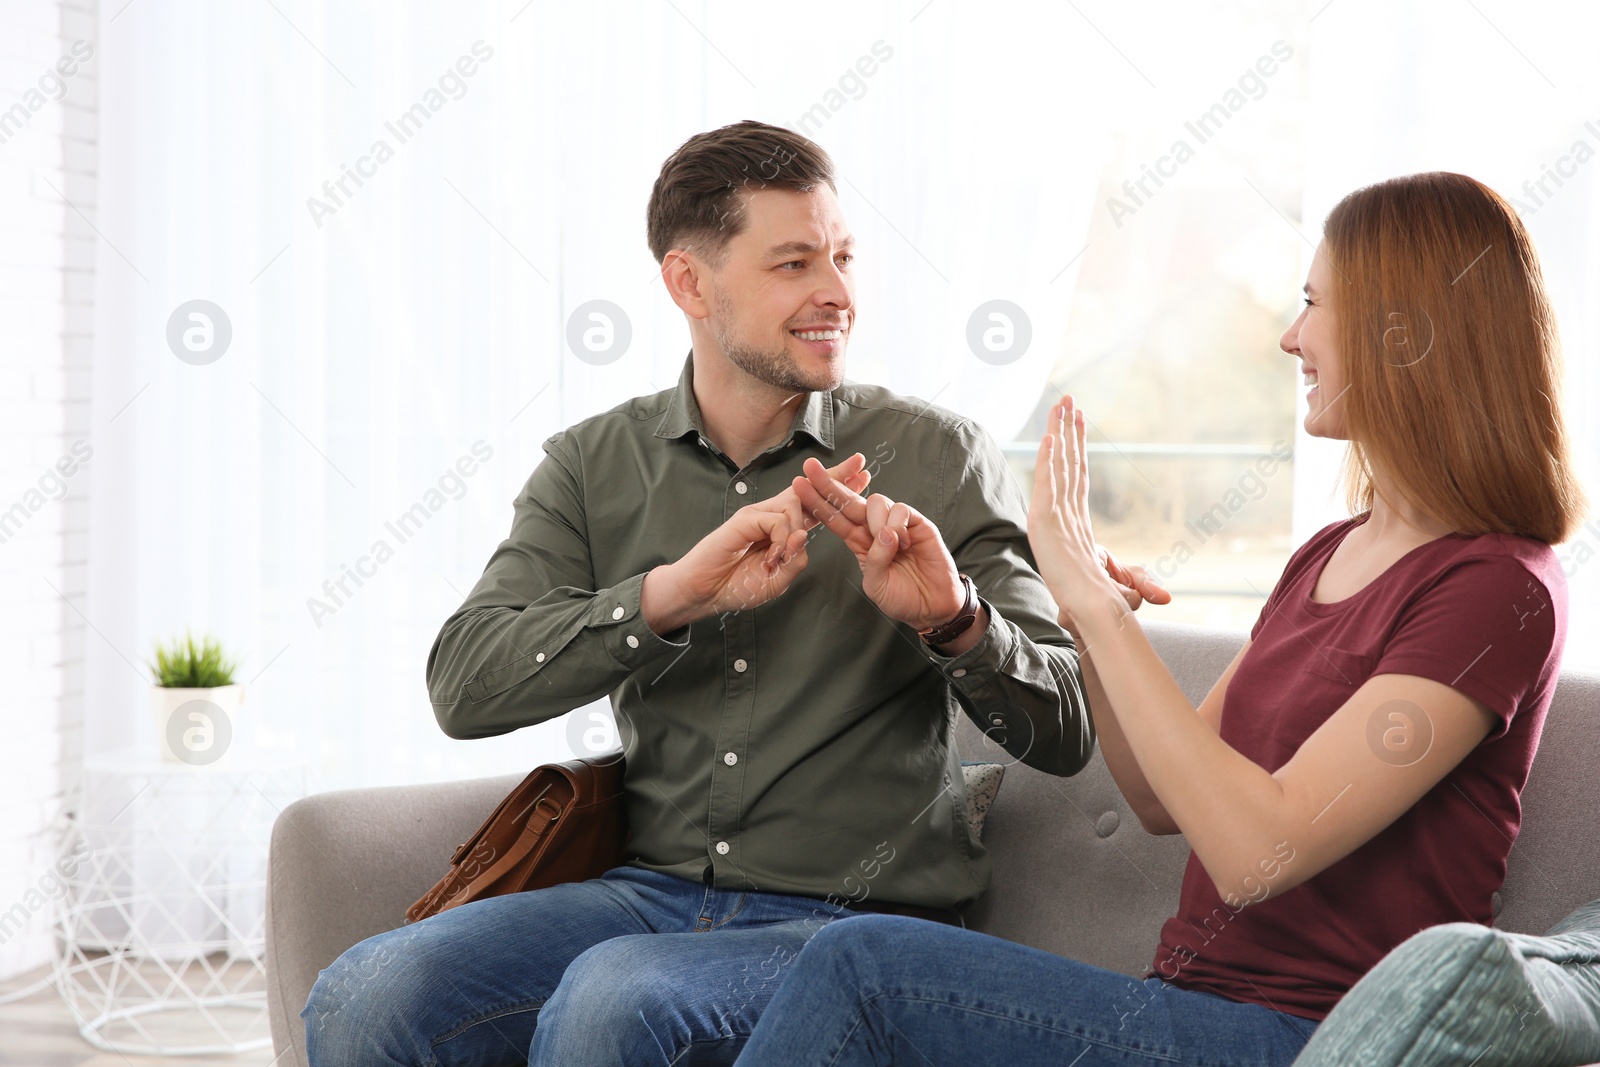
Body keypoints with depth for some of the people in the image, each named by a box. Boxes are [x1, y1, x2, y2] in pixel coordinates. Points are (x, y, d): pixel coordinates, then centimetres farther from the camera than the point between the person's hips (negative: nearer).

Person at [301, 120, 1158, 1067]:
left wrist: (955, 622, -22)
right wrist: (673, 593, -20)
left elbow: (1069, 737, -1)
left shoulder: (939, 457, 1)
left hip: (856, 922, -2)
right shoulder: (594, 466, 7)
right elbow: (463, 688, -7)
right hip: (655, 890, 3)